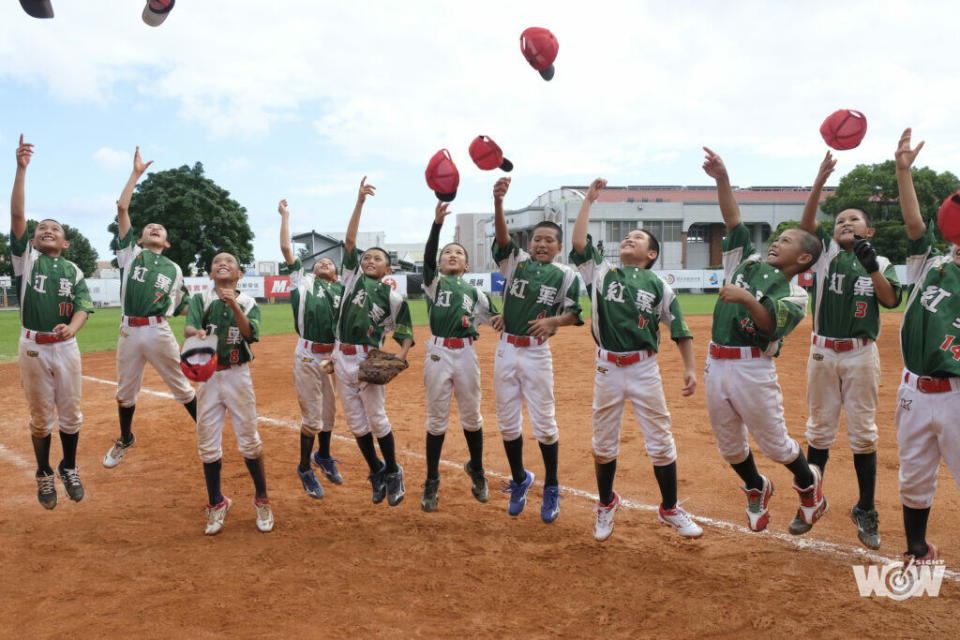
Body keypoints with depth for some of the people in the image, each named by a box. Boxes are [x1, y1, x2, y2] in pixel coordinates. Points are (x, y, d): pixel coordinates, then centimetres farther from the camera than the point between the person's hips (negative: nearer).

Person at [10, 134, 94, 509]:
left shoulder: (73, 271, 8)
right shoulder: (25, 257, 4)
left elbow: (83, 307, -3)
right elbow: (17, 215, -6)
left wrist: (70, 328, -26)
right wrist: (21, 169, -14)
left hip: (67, 347, 1)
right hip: (33, 346, -1)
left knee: (70, 414, 9)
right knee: (40, 417, 8)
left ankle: (69, 470, 28)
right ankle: (44, 475, 23)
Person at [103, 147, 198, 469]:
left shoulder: (174, 269, 13)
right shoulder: (131, 253, 10)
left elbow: (184, 307, 16)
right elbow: (122, 208, 4)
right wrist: (136, 173, 5)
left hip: (159, 332, -1)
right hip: (128, 331, 1)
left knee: (182, 387, 4)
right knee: (125, 392, 14)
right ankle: (125, 439, 34)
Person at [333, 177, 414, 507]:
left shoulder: (393, 298, 1)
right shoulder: (354, 278, 7)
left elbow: (406, 334, 3)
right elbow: (349, 240, 0)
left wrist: (400, 356, -18)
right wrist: (360, 202, -7)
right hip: (342, 358, 4)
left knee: (377, 420, 1)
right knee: (356, 423, 9)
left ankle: (393, 473, 18)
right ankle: (376, 471, 26)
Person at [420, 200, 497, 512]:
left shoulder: (475, 292, 12)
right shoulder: (433, 281, 6)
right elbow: (427, 256, -12)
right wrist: (437, 223, -26)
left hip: (466, 353, 2)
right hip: (438, 353, -1)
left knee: (472, 417, 11)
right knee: (436, 419, 6)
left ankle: (476, 472, 31)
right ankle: (432, 482, 16)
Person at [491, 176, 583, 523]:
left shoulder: (566, 275, 3)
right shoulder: (516, 261, 4)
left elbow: (575, 314, 2)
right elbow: (502, 236, -14)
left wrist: (554, 320, -20)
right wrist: (498, 200, -32)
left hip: (537, 353, -2)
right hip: (506, 348, 2)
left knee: (544, 423, 2)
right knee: (508, 422, 10)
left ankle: (551, 488, 19)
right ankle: (519, 480, 29)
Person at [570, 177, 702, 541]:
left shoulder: (659, 286, 6)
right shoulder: (601, 272, 8)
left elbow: (680, 330, 6)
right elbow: (579, 242, -5)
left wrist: (689, 368, -2)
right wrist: (589, 200, -1)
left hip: (644, 368, -1)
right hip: (607, 368, 1)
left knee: (660, 442, 4)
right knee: (603, 443, 11)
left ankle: (670, 510, 22)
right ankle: (606, 505, 32)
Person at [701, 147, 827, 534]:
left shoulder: (794, 295, -2)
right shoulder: (748, 263, 14)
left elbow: (771, 324, -20)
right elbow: (733, 220, 9)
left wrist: (747, 298, -35)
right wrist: (722, 179, -1)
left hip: (753, 368, -6)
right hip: (716, 364, 6)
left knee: (773, 443, 6)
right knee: (729, 444, 15)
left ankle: (809, 484, 36)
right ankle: (756, 489, 41)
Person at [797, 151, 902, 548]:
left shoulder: (880, 263, 7)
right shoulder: (826, 252, 5)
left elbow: (891, 300, -8)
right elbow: (807, 222, -11)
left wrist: (872, 266, -20)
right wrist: (821, 179, -22)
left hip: (862, 354, 0)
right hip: (823, 352, 0)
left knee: (863, 432, 4)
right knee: (819, 429, 9)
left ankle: (865, 511, 16)